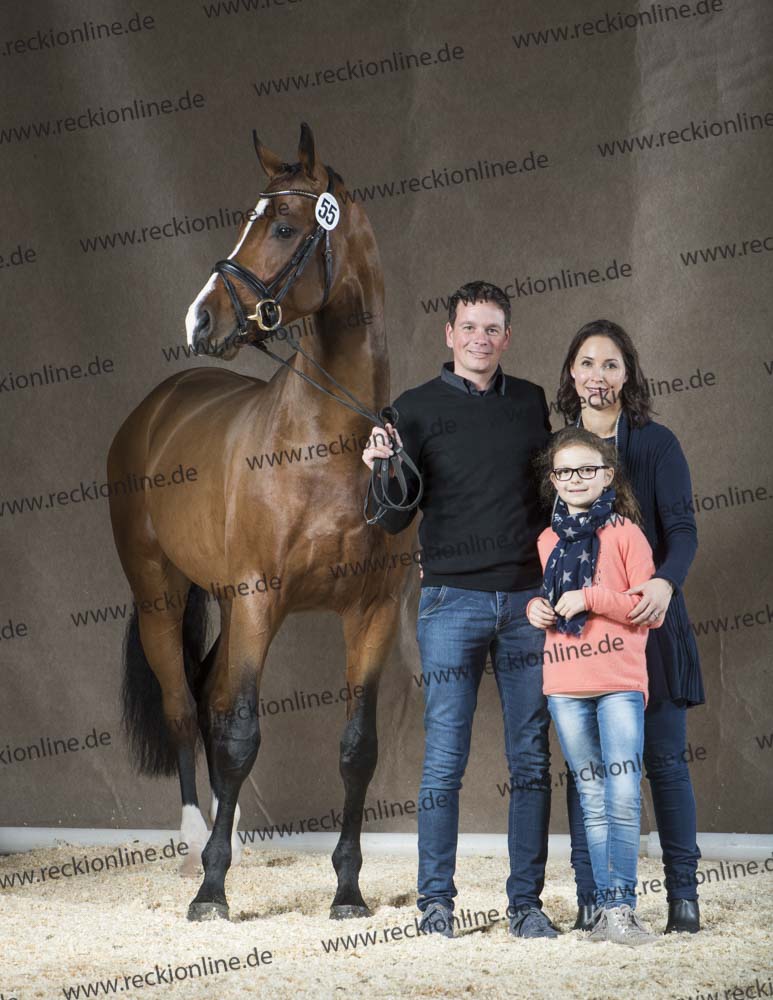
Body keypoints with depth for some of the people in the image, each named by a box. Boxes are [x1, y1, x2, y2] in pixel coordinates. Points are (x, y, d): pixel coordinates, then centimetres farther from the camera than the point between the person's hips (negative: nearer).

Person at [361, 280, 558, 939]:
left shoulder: (531, 402, 10)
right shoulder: (419, 408, 1)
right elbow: (396, 521, -1)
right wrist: (383, 473, -20)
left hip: (527, 599, 3)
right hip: (453, 600, -3)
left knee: (531, 759, 2)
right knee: (445, 759, -3)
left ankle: (526, 901, 8)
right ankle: (437, 900, 5)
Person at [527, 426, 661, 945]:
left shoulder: (625, 533, 1)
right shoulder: (547, 541, 13)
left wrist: (590, 598, -13)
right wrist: (536, 608, 4)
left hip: (620, 682, -4)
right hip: (564, 686, 4)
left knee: (623, 799, -11)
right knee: (593, 802, 7)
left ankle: (620, 906, -8)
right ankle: (607, 907, 10)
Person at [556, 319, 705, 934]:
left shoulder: (656, 444, 1)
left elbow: (682, 529, -8)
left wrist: (664, 583, -27)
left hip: (648, 619, -2)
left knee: (664, 755, 0)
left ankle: (683, 894, 7)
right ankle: (591, 896, 5)